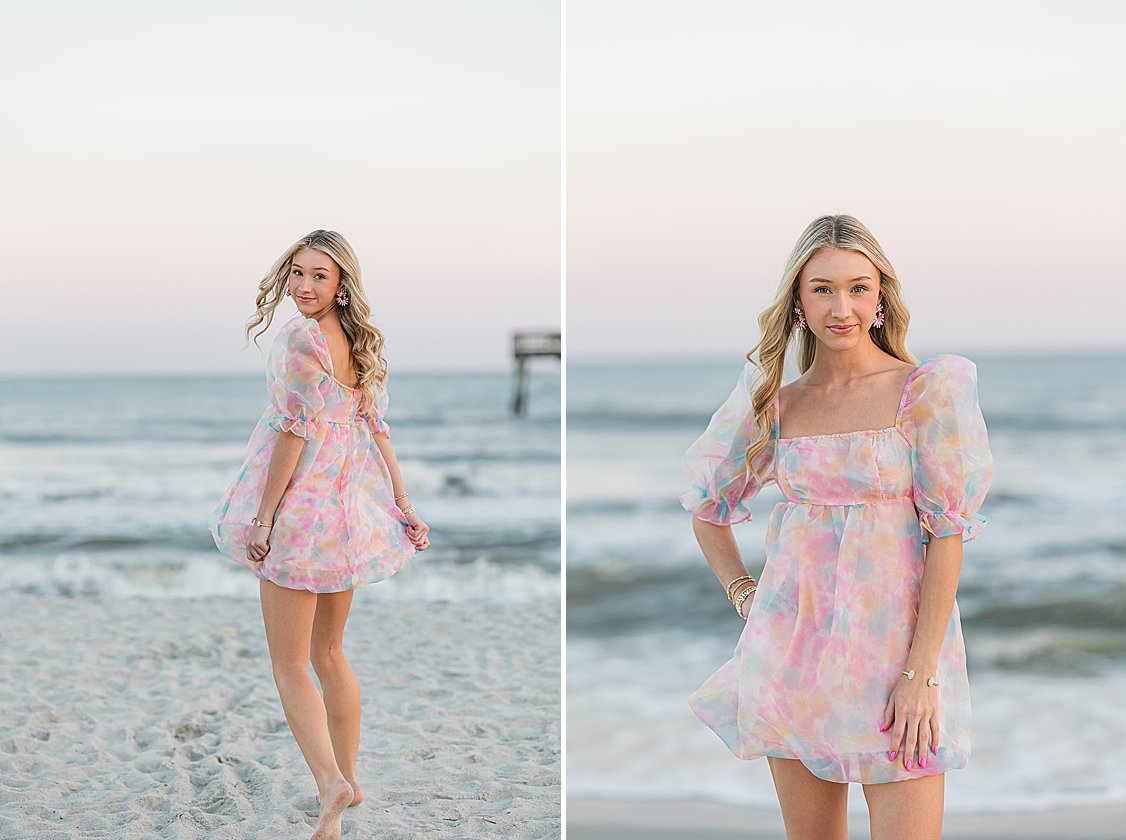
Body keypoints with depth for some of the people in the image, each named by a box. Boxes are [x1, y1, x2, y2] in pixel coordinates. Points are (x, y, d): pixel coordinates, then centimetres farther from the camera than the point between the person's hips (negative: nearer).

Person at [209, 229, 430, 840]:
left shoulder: (300, 339, -14)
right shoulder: (363, 343, 10)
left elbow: (296, 430, -18)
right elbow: (378, 430, 12)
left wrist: (263, 515, -16)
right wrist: (404, 507, 13)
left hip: (301, 503, -8)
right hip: (351, 506, 8)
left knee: (289, 663, -3)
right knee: (328, 653, 20)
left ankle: (329, 779, -20)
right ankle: (348, 779, 27)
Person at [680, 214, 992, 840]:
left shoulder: (927, 390, -5)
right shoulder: (779, 401, 6)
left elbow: (948, 530, -9)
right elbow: (707, 508, 20)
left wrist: (921, 672, -14)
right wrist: (744, 596, 7)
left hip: (894, 641, -3)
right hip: (795, 642, 3)